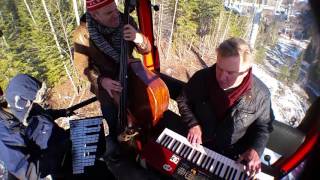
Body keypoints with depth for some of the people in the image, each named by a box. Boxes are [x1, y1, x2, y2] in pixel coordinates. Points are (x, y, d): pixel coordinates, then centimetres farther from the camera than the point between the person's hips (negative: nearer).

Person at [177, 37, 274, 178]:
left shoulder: (260, 94, -20)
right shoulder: (201, 78, -19)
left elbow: (263, 126, -2)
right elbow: (183, 100, -2)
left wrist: (255, 149, -18)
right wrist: (193, 124, -15)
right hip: (197, 143, 0)